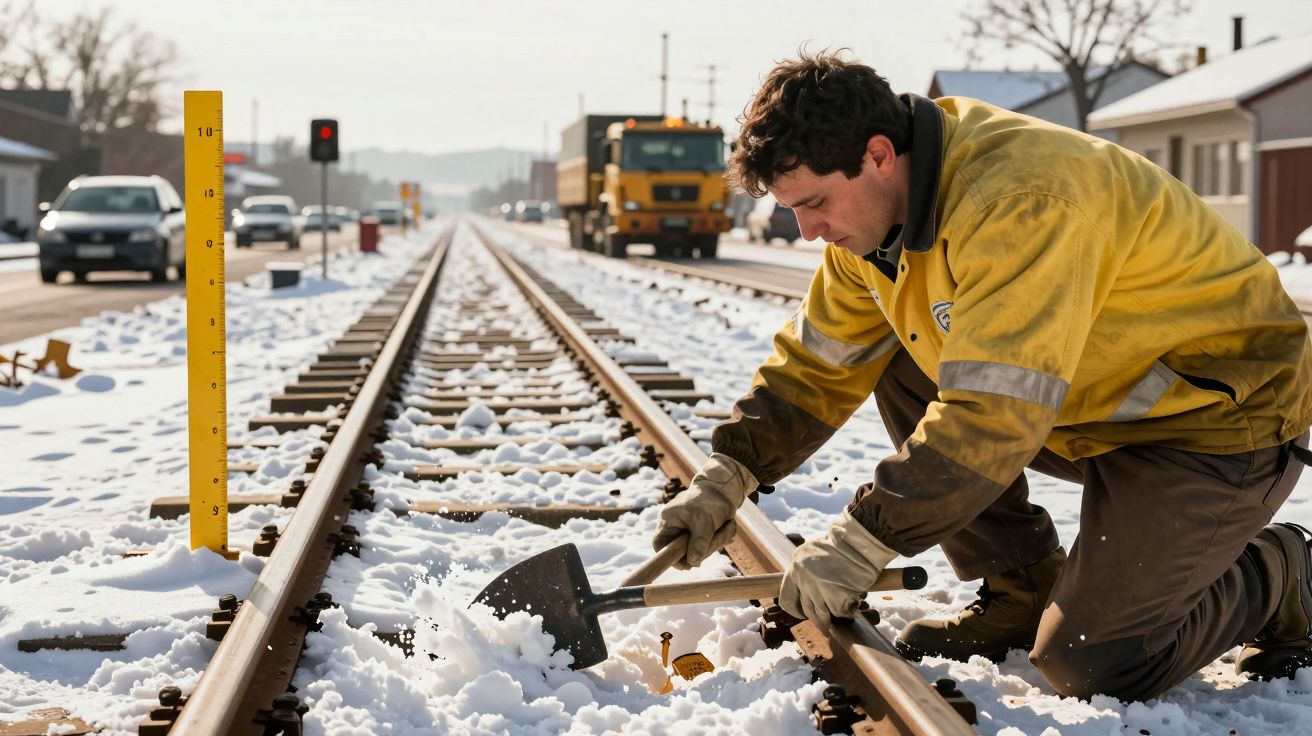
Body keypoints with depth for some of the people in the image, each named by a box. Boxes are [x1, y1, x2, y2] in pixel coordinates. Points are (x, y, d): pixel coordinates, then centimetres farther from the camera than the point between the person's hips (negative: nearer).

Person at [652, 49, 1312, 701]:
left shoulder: (1020, 202, -32)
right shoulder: (872, 215, -3)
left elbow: (992, 412, -36)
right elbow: (817, 361, 4)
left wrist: (861, 543, -33)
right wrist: (728, 474, -7)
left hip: (1223, 410, -9)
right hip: (1101, 406, 9)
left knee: (1090, 665, -17)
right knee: (901, 369, -1)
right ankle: (1019, 596, 7)